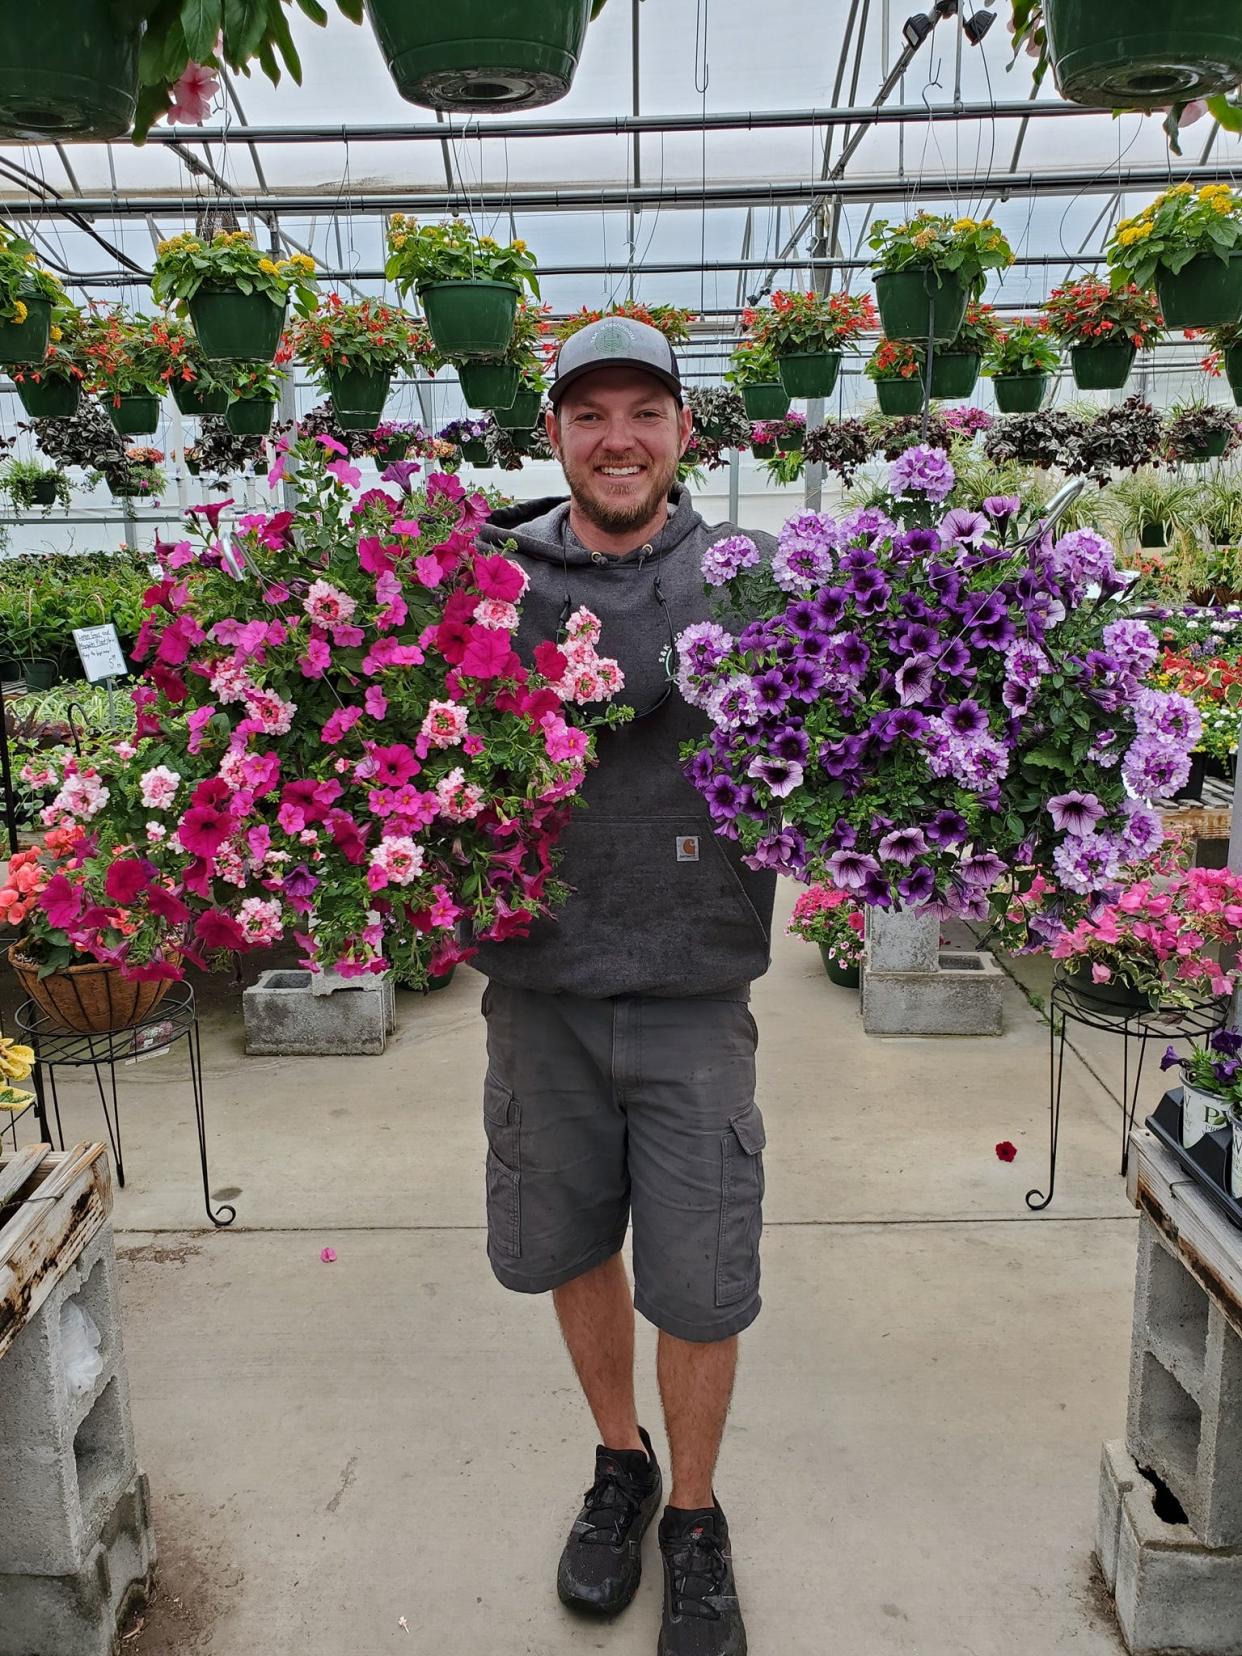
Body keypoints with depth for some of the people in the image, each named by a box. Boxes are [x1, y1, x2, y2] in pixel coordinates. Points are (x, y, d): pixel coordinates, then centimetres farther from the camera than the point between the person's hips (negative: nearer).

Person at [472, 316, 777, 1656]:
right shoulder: (493, 579, 1)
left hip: (693, 993, -1)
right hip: (541, 989, 2)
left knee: (699, 1285, 8)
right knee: (569, 1245, 18)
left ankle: (695, 1518, 38)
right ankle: (618, 1465, 47)